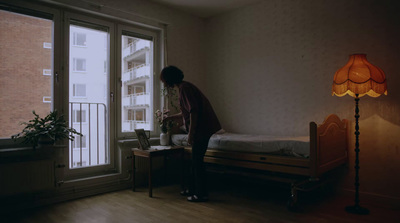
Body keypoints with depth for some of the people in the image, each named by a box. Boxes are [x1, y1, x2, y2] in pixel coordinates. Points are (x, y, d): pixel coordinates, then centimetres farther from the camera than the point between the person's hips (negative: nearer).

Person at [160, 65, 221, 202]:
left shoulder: (185, 88, -15)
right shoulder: (184, 87, 17)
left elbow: (193, 111, -23)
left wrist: (190, 133, -21)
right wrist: (171, 117, 36)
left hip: (202, 128, -10)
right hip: (201, 127, 10)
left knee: (197, 160, -3)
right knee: (196, 159, 16)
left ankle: (202, 194, 7)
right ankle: (193, 189, 27)